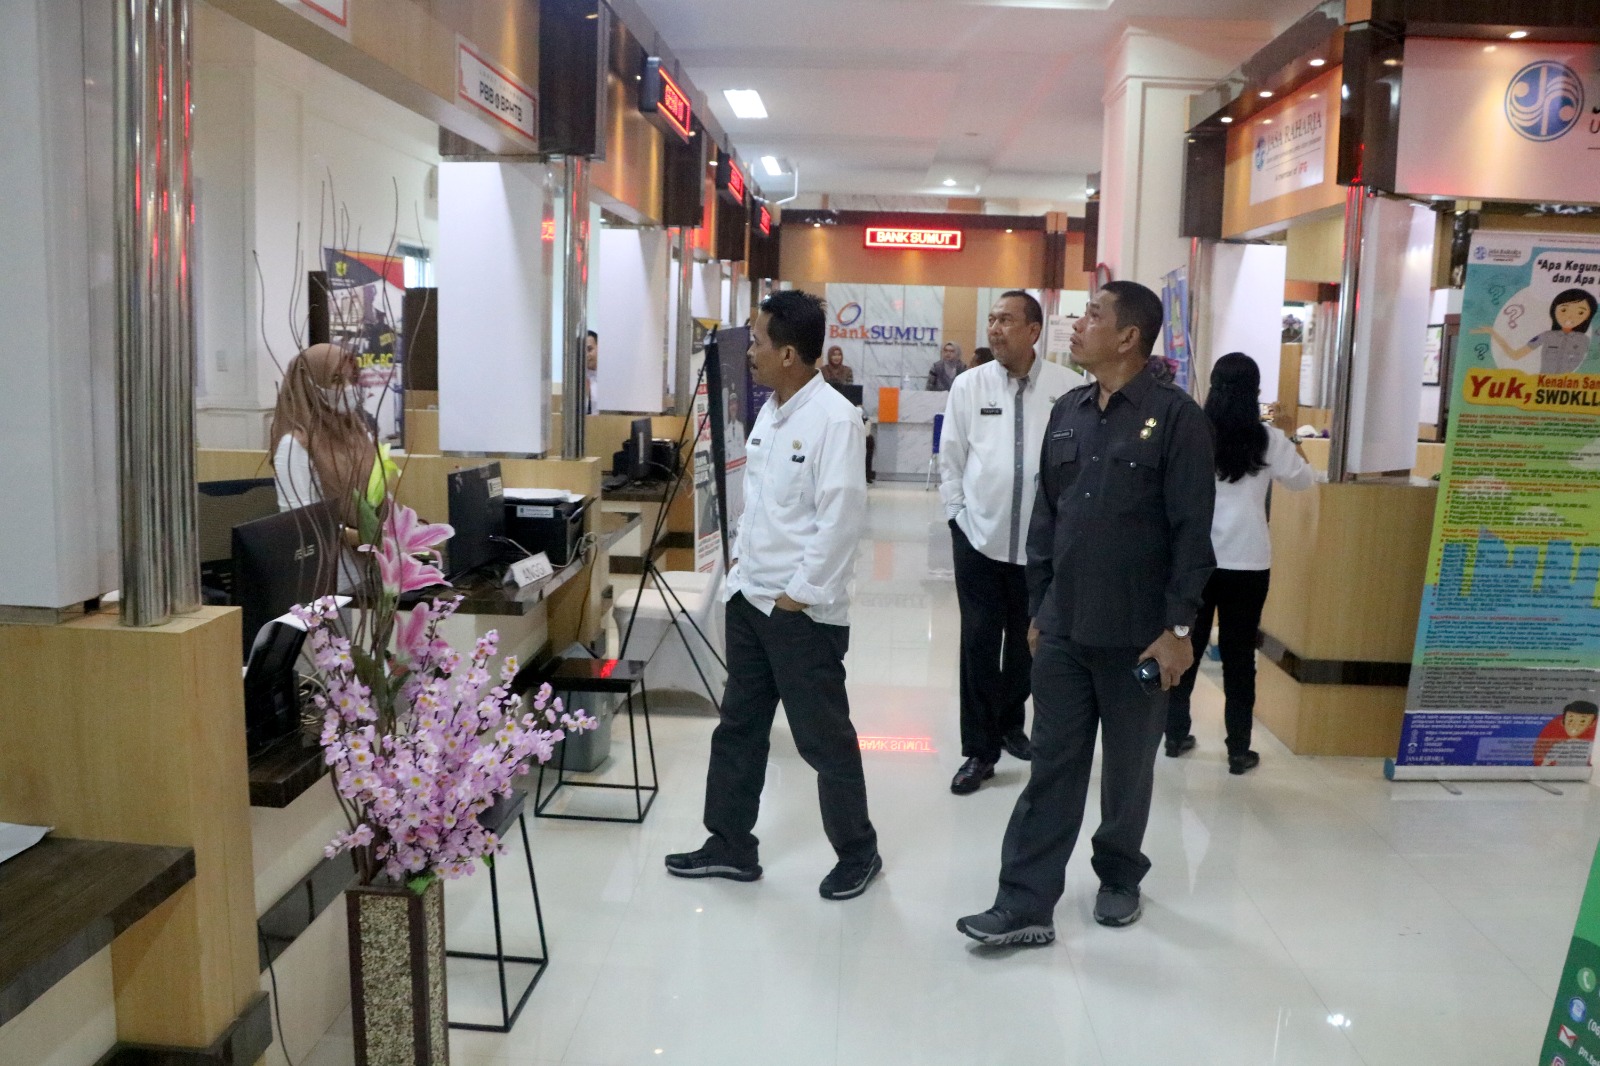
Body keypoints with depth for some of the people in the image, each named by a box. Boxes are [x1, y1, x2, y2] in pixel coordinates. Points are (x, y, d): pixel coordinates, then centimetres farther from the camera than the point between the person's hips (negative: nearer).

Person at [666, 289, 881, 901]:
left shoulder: (833, 418, -17)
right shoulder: (769, 413, 10)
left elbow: (841, 516, -21)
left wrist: (801, 593, -18)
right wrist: (741, 558, 12)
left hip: (803, 610, -9)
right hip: (749, 597, 9)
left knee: (823, 737, 6)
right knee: (739, 728, 16)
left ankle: (858, 853, 25)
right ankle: (730, 846, 31)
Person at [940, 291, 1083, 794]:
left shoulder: (1069, 387, -7)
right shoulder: (969, 385, -2)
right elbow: (950, 459, 5)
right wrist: (959, 516, 4)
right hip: (979, 538, 0)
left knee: (1025, 641, 15)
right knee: (979, 644, 2)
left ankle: (1009, 723, 37)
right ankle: (980, 750, 12)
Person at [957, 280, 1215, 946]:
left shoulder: (1175, 416, -9)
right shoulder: (1068, 412, 8)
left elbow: (1192, 531, -11)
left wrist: (1178, 626, -13)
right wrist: (1037, 608, 12)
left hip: (1137, 634, -4)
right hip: (1063, 629, 4)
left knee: (1128, 768, 14)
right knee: (1052, 768, 6)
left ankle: (1120, 878, 35)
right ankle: (1025, 905, 11)